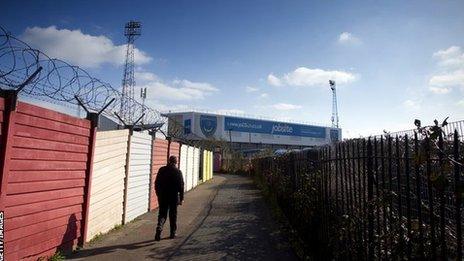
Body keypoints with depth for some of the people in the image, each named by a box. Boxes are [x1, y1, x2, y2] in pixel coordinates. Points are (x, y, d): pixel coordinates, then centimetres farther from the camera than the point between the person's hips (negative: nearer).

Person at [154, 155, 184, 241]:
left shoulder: (162, 170, 0)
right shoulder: (178, 172, -7)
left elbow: (156, 183, 5)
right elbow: (181, 186, -6)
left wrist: (158, 194, 15)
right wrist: (181, 198, 1)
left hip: (163, 196, 2)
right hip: (174, 197, -2)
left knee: (162, 214, 10)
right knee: (173, 215, 11)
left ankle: (159, 228, -14)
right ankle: (173, 233, 19)